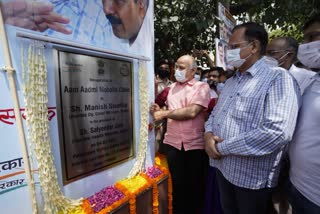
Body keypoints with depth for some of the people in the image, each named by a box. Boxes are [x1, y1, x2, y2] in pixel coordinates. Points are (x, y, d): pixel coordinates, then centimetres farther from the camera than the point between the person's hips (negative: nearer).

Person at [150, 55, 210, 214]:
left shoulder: (202, 87, -4)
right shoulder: (171, 88, 11)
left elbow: (192, 111, -18)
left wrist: (164, 114, -12)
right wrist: (158, 111, -3)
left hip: (196, 144, -3)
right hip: (173, 143, 3)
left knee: (195, 186, 15)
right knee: (177, 184, 16)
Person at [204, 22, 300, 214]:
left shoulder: (278, 78, -15)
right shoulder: (231, 82, 11)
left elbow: (277, 132, -28)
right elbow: (215, 114, 14)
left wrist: (222, 147, -21)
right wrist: (209, 134, -9)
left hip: (252, 178, -6)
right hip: (223, 169, 7)